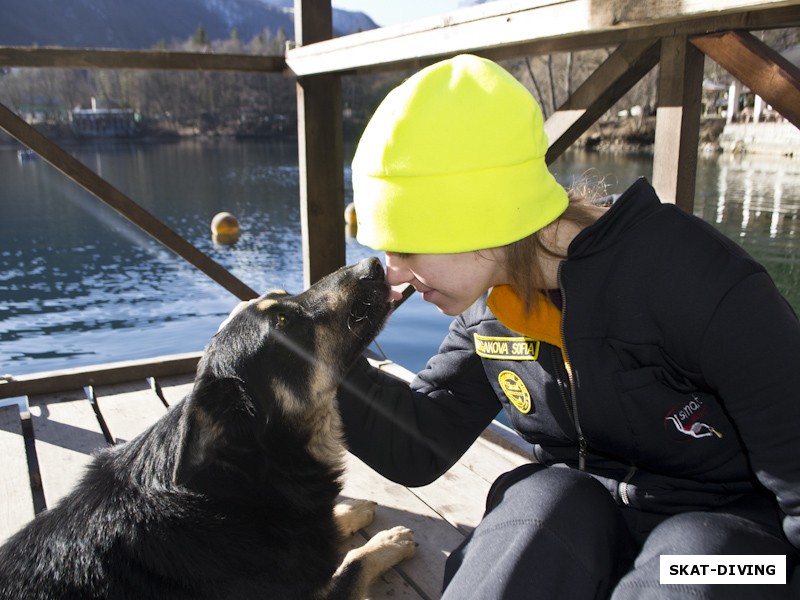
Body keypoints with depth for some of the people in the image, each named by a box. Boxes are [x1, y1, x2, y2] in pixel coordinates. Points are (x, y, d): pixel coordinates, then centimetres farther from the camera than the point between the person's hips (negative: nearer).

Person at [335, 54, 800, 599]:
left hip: (726, 523, -2)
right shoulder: (489, 307, -4)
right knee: (544, 498, -28)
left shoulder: (690, 278, -24)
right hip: (568, 511, 3)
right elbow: (416, 449, -3)